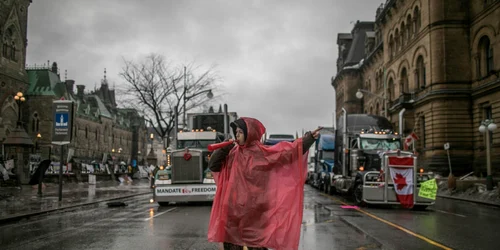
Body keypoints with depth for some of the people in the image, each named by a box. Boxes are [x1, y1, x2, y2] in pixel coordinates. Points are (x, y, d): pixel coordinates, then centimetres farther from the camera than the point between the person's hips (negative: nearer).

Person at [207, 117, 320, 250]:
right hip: (233, 207, 4)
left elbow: (289, 150, -8)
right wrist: (223, 149, -5)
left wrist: (309, 138, -16)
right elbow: (213, 165, 8)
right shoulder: (233, 153, 8)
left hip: (254, 209, -3)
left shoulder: (264, 152, -3)